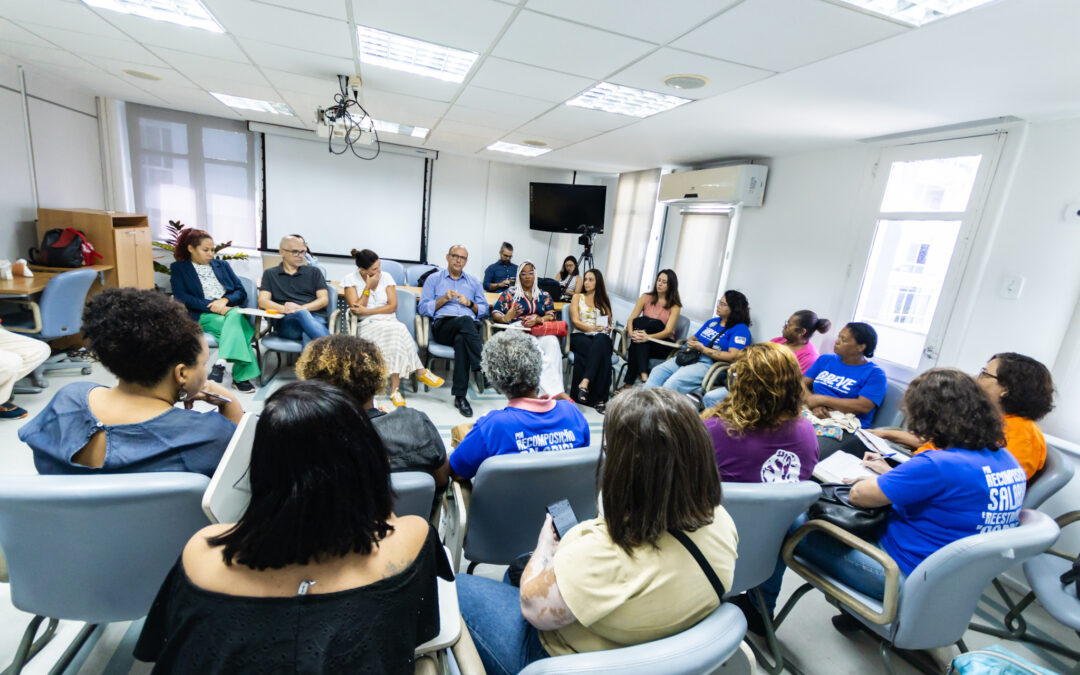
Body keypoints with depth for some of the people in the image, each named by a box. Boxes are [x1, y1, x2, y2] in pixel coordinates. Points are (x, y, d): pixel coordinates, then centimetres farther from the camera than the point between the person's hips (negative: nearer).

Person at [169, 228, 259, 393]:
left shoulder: (222, 265, 26)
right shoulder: (178, 268, 16)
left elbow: (241, 292, 15)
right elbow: (181, 297, -1)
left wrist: (225, 300, -8)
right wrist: (213, 306, -14)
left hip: (230, 310, 3)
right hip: (203, 315, -3)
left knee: (235, 316, -37)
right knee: (235, 328, -36)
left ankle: (221, 364, -48)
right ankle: (241, 376, -40)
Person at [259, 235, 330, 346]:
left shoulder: (314, 272, 22)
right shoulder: (270, 274, 22)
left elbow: (324, 300, 11)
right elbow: (262, 301, 9)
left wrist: (301, 308, -8)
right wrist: (283, 309, -14)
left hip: (315, 317, 1)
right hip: (285, 322, -1)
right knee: (302, 314, -38)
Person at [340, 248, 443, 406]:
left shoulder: (386, 276, 9)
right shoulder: (350, 279, 4)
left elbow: (393, 306, 1)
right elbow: (356, 310, -6)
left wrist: (367, 311, -9)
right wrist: (368, 287, -9)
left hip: (389, 322, 3)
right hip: (367, 326, -2)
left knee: (396, 331, -36)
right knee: (396, 330, -36)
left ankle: (395, 388, -33)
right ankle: (420, 371, -27)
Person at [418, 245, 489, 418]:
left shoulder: (474, 282, 28)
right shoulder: (434, 279, 21)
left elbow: (484, 310, 20)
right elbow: (422, 308, 9)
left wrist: (470, 303, 1)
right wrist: (444, 299, -3)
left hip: (470, 326, 2)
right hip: (442, 326, -1)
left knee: (461, 340, -37)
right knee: (465, 320, -37)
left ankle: (460, 396, -39)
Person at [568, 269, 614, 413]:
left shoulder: (604, 300, 25)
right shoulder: (577, 297, 16)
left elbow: (609, 323, 19)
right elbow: (575, 321, 3)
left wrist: (606, 329, -5)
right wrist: (592, 329, -11)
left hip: (601, 337, 2)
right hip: (580, 336, -2)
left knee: (601, 342, -40)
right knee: (600, 353, -38)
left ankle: (585, 383, -50)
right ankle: (599, 398, -38)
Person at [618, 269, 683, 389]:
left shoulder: (675, 306, 0)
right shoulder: (646, 298, 9)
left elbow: (668, 331, -13)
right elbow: (631, 319, -1)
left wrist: (648, 337, -33)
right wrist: (631, 333, -24)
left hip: (663, 345, -2)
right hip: (644, 343, 2)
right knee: (638, 339, -33)